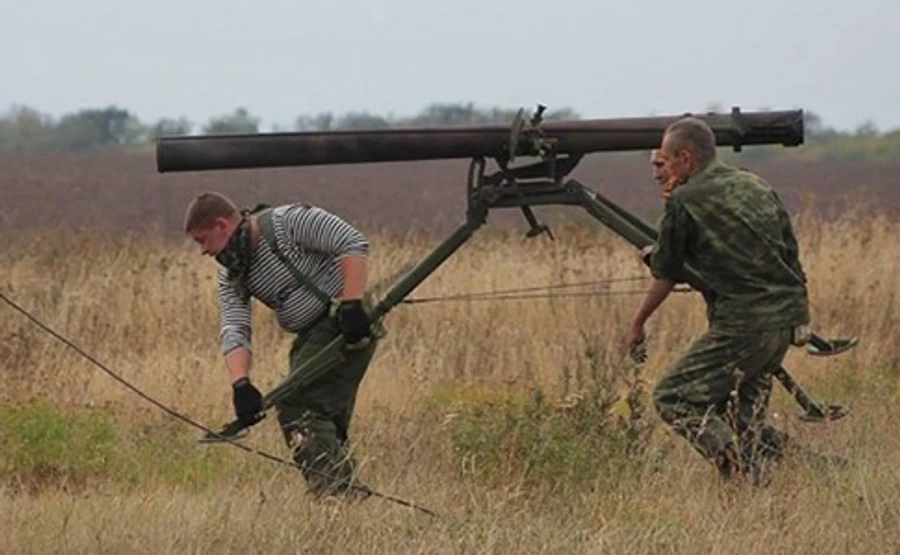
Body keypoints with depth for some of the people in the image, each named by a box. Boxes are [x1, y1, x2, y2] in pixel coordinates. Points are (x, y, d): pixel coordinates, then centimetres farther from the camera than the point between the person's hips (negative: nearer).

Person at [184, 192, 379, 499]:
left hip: (347, 324, -9)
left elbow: (353, 243, -20)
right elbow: (234, 331, -3)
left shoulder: (287, 222, -15)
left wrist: (351, 305, -28)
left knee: (296, 408, -19)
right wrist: (240, 384, -21)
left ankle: (333, 490, -23)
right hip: (312, 335, 9)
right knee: (325, 418, 8)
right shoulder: (231, 277, 8)